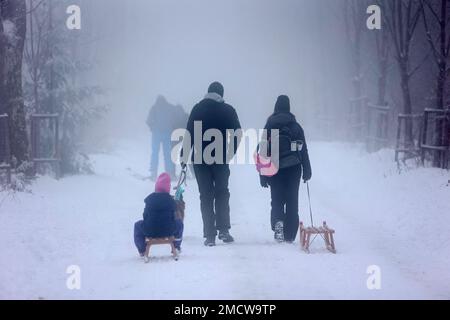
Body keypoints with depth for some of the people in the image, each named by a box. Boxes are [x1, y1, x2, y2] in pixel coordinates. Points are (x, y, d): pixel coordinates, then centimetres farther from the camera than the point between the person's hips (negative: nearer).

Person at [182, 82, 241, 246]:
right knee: (222, 193, 13)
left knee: (206, 196, 4)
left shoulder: (198, 109, 1)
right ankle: (223, 230, 3)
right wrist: (231, 152, 14)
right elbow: (237, 133, 2)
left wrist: (184, 155, 2)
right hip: (221, 158, 0)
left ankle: (209, 234, -1)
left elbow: (189, 134, -3)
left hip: (200, 158, 0)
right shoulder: (228, 110, 0)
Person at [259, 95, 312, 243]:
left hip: (275, 169, 0)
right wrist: (307, 171, 8)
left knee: (277, 200, 9)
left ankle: (278, 221, -18)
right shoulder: (296, 126, 2)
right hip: (293, 168, 0)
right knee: (292, 201, 7)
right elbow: (304, 150, 3)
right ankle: (290, 235, 6)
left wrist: (263, 175, 2)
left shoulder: (269, 127, 0)